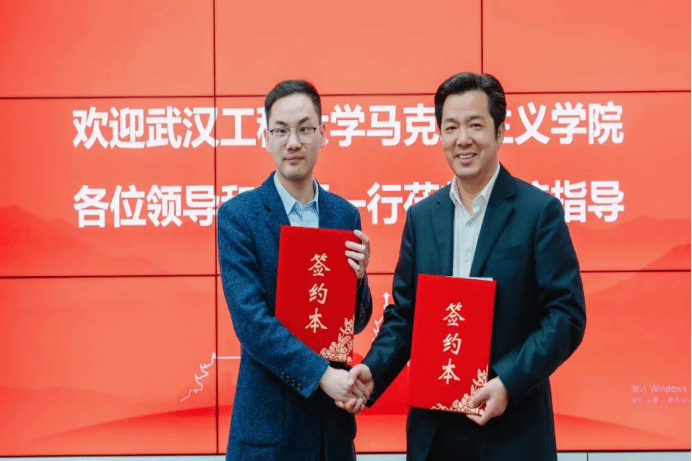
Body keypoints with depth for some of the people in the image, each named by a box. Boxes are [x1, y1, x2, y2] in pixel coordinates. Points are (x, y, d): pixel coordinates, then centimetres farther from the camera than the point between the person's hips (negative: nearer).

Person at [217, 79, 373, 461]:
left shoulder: (344, 214, 3)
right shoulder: (238, 214, -9)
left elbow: (355, 324, 6)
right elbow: (249, 319, -16)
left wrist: (358, 278, -13)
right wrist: (320, 373, -20)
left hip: (333, 414, 4)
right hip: (269, 416, -4)